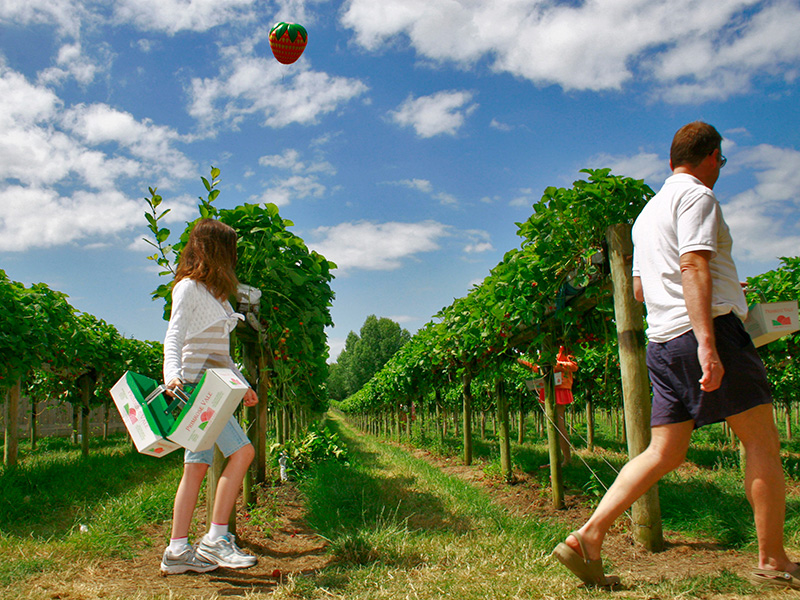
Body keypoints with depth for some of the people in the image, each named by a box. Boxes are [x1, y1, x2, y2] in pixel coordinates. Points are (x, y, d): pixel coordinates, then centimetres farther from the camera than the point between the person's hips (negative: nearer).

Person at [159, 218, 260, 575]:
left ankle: (177, 552, 11)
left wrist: (242, 384, 29)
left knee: (197, 466, 6)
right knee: (242, 452, -15)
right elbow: (174, 337, -17)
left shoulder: (214, 292, 21)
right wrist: (172, 373, -34)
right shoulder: (188, 288, -6)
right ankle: (215, 539, -8)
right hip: (195, 385, -9)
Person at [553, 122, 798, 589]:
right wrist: (707, 340, -26)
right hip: (708, 328, -8)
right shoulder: (697, 196, -3)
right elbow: (693, 266, -18)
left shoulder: (647, 212, 25)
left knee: (665, 453, 6)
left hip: (662, 340, 8)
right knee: (762, 442, 3)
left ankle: (588, 537, -1)